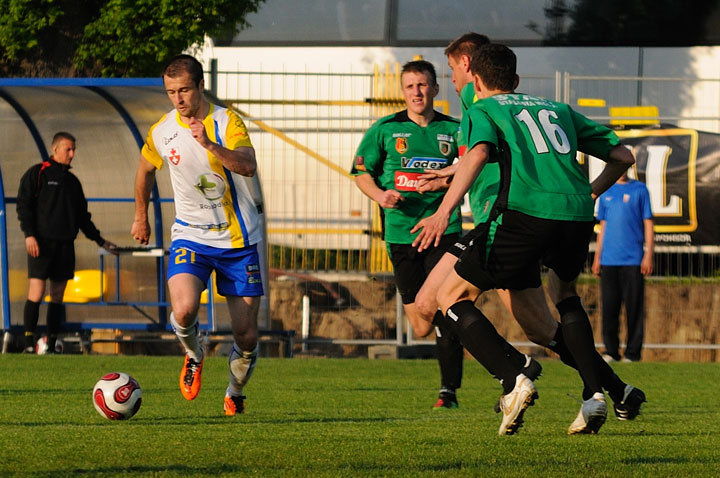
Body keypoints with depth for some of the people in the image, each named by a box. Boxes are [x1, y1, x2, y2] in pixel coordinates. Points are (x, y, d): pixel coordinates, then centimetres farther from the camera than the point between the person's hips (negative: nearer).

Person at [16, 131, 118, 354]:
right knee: (36, 293, -13)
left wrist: (100, 241, 23)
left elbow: (82, 216, 26)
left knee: (57, 296, 4)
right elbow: (24, 204, -5)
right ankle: (29, 344, -11)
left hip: (65, 244, 6)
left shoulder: (72, 181, 19)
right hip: (41, 243, -6)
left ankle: (51, 346, 6)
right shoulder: (37, 173, 1)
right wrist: (29, 234, -16)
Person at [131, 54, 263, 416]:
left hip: (237, 238, -1)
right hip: (191, 236, 1)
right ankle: (193, 356, 7)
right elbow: (146, 170, 19)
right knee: (183, 310, -26)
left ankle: (235, 393, 29)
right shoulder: (161, 132, -3)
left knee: (246, 335, 0)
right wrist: (141, 216, 29)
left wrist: (210, 145, -46)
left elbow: (248, 166, -31)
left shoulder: (227, 123, -12)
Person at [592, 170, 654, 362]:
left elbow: (648, 223, 2)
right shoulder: (606, 191, 14)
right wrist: (597, 257, 13)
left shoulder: (639, 190, 4)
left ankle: (633, 353, 2)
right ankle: (611, 352, 9)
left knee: (634, 308, -3)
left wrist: (648, 255, -6)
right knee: (609, 307, 2)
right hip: (609, 260, 3)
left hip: (633, 260, -3)